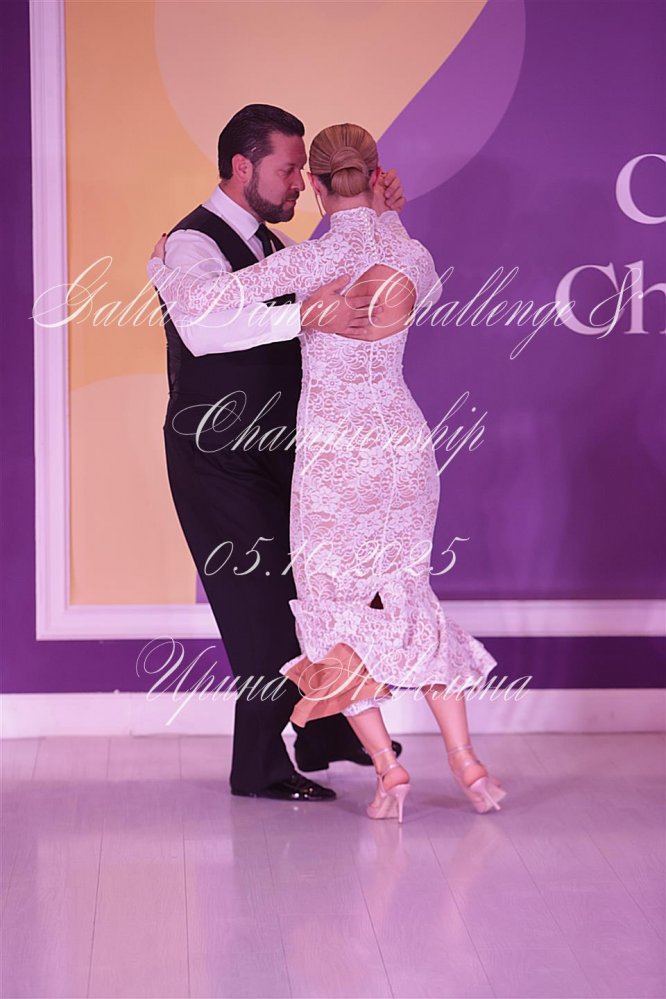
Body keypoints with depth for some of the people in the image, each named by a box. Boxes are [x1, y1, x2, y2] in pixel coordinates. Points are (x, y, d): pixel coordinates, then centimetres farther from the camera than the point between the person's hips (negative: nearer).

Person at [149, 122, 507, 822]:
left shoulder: (318, 259, -15)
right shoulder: (411, 255, 1)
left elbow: (207, 303, -17)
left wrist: (160, 267, 2)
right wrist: (385, 216, 25)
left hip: (335, 448, -5)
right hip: (404, 438, 5)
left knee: (332, 607, 8)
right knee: (405, 596, 19)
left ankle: (387, 767, 0)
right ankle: (465, 760, 15)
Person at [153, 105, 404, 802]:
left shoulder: (270, 245, 13)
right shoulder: (194, 243, -16)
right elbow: (203, 327, -36)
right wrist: (306, 314, -46)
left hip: (276, 454, 9)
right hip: (217, 461, -9)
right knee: (263, 604, -5)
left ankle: (326, 734, 29)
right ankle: (260, 769, 8)